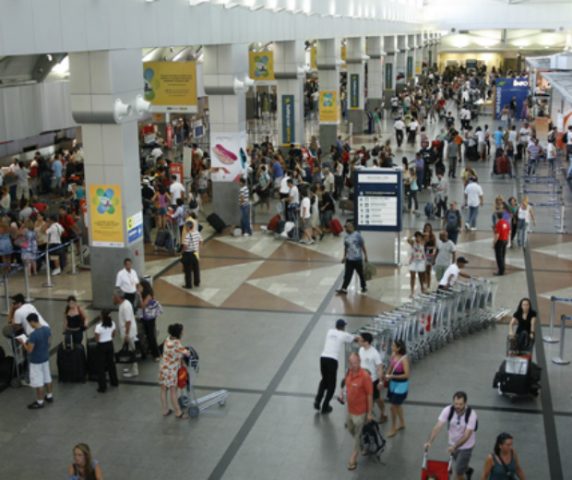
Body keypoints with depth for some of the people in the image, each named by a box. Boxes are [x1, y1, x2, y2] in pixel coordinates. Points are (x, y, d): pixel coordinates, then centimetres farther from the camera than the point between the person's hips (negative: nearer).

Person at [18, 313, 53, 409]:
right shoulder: (47, 329, -5)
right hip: (45, 358, 8)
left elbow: (29, 350, -24)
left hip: (36, 361, -8)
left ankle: (40, 402, 15)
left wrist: (23, 342, -7)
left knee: (38, 382, 5)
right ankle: (49, 396, 36)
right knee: (47, 377, 22)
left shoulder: (33, 334, -29)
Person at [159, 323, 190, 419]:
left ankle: (165, 410, 29)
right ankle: (178, 412, 16)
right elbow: (187, 354, -18)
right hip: (171, 370, -8)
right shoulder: (177, 343, -23)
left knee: (163, 390, 16)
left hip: (163, 367, 8)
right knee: (173, 391, 4)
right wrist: (188, 351, 3)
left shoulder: (168, 339, 1)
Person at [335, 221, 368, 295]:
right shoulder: (346, 237, 5)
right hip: (349, 259, 4)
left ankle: (364, 287, 27)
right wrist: (344, 257, 16)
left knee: (361, 274, 10)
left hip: (358, 259, -4)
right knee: (347, 275, 0)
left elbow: (363, 246, -6)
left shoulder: (357, 235, -10)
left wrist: (365, 256, -7)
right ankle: (344, 289, 0)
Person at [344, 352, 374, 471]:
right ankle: (362, 444, 51)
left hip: (360, 411, -7)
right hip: (350, 409, 7)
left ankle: (353, 459, 24)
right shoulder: (349, 372, -6)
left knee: (358, 435, 9)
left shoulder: (365, 376, -26)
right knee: (350, 429, 25)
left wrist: (370, 413, -15)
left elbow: (370, 395, -19)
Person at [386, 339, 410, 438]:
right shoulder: (393, 355, -6)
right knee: (397, 405, 23)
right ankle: (402, 424, 43)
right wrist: (387, 375, -4)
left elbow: (407, 375, -24)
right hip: (393, 383, 7)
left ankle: (393, 429, 17)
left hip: (401, 385, -7)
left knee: (393, 407, 0)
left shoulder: (404, 359, -26)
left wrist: (392, 376, -25)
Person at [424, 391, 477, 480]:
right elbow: (438, 427, -26)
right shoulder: (448, 410, -21)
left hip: (466, 446, -3)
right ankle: (467, 470, 57)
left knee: (458, 471, -5)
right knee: (460, 466, 24)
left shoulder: (471, 414, -28)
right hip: (453, 444, 3)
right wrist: (429, 442, -38)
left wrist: (454, 447, -41)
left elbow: (467, 435, -30)